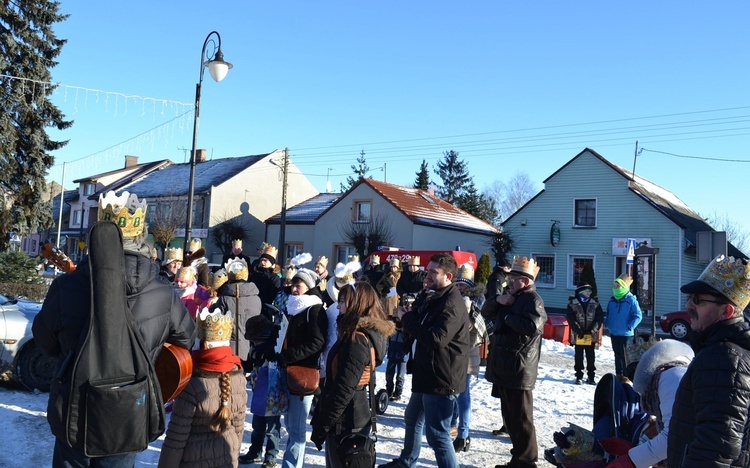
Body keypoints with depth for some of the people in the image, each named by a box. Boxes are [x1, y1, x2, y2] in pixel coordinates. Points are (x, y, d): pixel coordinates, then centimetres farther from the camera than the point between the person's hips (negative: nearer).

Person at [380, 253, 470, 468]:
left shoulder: (452, 304, -21)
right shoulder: (436, 298, 13)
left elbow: (435, 339, -30)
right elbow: (422, 327, 14)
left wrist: (407, 319, -19)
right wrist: (409, 314, -7)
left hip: (441, 378, -11)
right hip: (427, 374, 11)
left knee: (437, 434, -7)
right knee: (412, 418, 27)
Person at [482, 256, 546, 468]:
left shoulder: (533, 300, -11)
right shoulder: (513, 297, 18)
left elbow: (532, 326, -28)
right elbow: (487, 313, 19)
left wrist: (506, 314, -16)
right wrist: (498, 301, -1)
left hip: (518, 370, -10)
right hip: (504, 368, 10)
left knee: (521, 419, -2)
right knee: (509, 416, 17)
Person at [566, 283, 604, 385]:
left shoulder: (595, 303, 2)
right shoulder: (573, 303, -4)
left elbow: (600, 317, -1)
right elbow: (570, 318, -6)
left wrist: (593, 329, -12)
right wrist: (578, 330, -15)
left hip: (591, 335, 1)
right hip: (578, 335, -1)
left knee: (591, 357, 9)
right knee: (579, 357, 7)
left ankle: (591, 376, 18)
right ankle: (579, 376, 15)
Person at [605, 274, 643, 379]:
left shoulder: (631, 300, -13)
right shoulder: (612, 300, 6)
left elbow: (638, 315, -13)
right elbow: (608, 314, 20)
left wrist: (630, 326, -17)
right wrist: (608, 324, 8)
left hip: (626, 334, -6)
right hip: (613, 333, 6)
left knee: (625, 355, -1)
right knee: (617, 354, 15)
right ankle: (619, 375, 26)